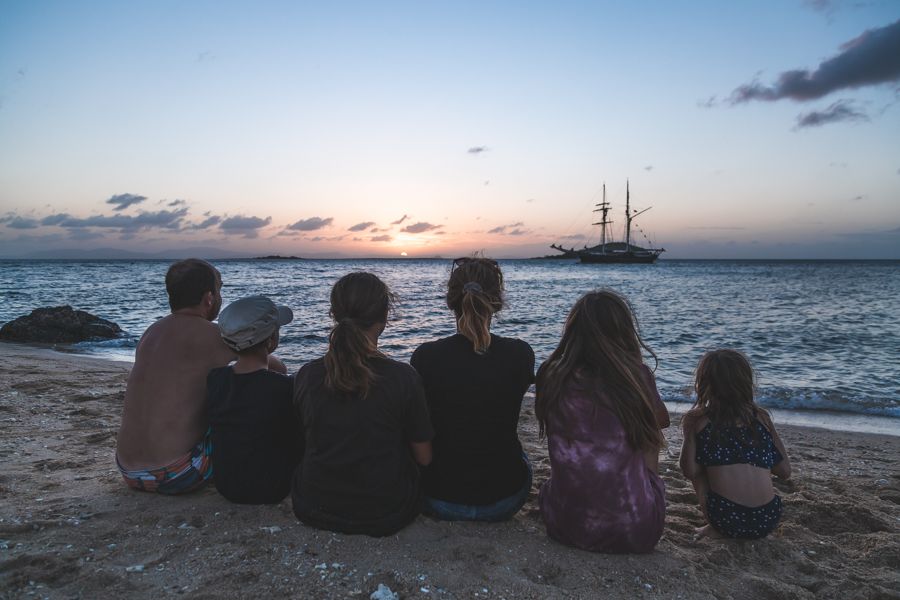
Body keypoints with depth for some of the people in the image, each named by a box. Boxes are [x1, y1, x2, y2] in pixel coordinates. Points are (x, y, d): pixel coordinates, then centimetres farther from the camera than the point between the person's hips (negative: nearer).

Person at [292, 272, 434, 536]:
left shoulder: (306, 376, -13)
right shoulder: (403, 378, -21)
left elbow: (307, 441, 5)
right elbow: (424, 457, -10)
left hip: (314, 509, 3)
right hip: (384, 517, -3)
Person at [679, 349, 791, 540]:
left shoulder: (696, 420, 0)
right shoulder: (761, 417, 9)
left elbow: (691, 472, -4)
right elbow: (785, 471, 13)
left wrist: (688, 432, 12)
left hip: (727, 519, -4)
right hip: (768, 521, 4)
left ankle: (717, 529, 11)